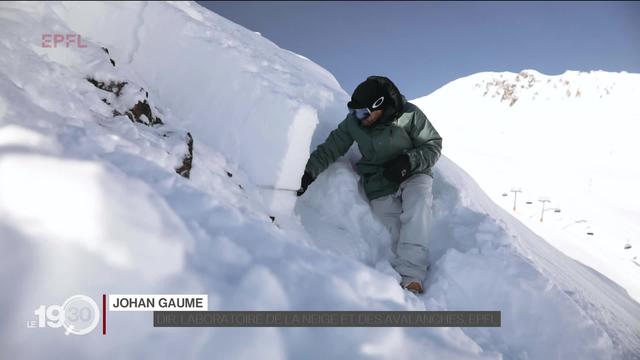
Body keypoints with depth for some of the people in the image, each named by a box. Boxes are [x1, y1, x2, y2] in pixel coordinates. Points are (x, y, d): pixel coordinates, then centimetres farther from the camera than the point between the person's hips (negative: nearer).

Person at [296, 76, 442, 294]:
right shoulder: (353, 122, -6)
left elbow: (433, 145, -4)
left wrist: (409, 161, -20)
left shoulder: (409, 116, -14)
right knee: (397, 235, -16)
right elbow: (331, 148, 4)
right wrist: (310, 172, -8)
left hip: (413, 175, -2)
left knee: (417, 204, -34)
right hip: (380, 186, 3)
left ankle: (410, 276, -37)